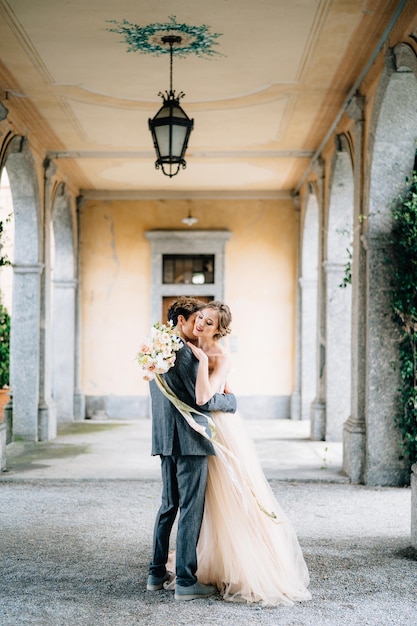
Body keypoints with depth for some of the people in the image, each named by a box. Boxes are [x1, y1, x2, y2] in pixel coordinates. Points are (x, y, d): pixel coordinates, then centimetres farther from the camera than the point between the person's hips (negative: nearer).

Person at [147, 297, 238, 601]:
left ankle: (157, 573, 24)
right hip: (189, 439, -9)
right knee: (191, 509, -3)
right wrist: (231, 399, -1)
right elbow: (202, 401, -19)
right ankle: (186, 581, 1)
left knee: (168, 505, 17)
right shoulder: (184, 352, -16)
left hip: (166, 439, 9)